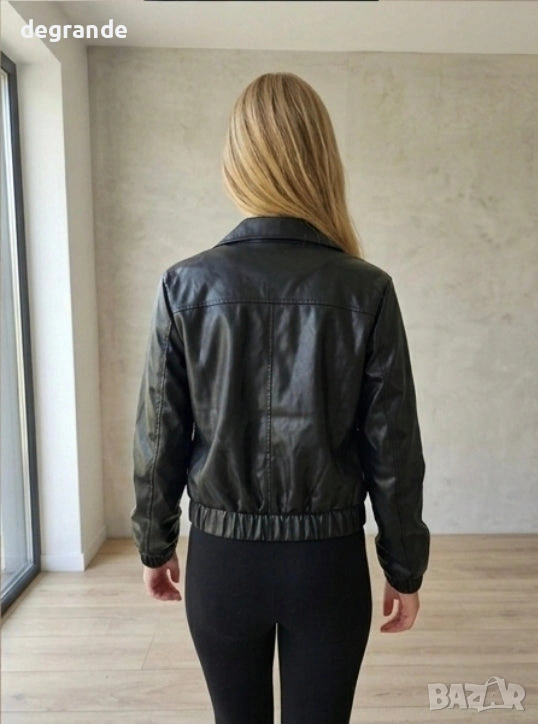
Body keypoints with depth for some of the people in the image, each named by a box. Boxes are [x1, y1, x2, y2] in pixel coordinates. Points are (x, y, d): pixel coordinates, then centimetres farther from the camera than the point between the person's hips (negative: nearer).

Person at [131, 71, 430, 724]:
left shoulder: (185, 284, -11)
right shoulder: (366, 289, -13)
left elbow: (158, 437, -5)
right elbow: (393, 449, -8)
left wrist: (154, 544, 11)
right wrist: (404, 567, 6)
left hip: (221, 558, 1)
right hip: (328, 561, 0)